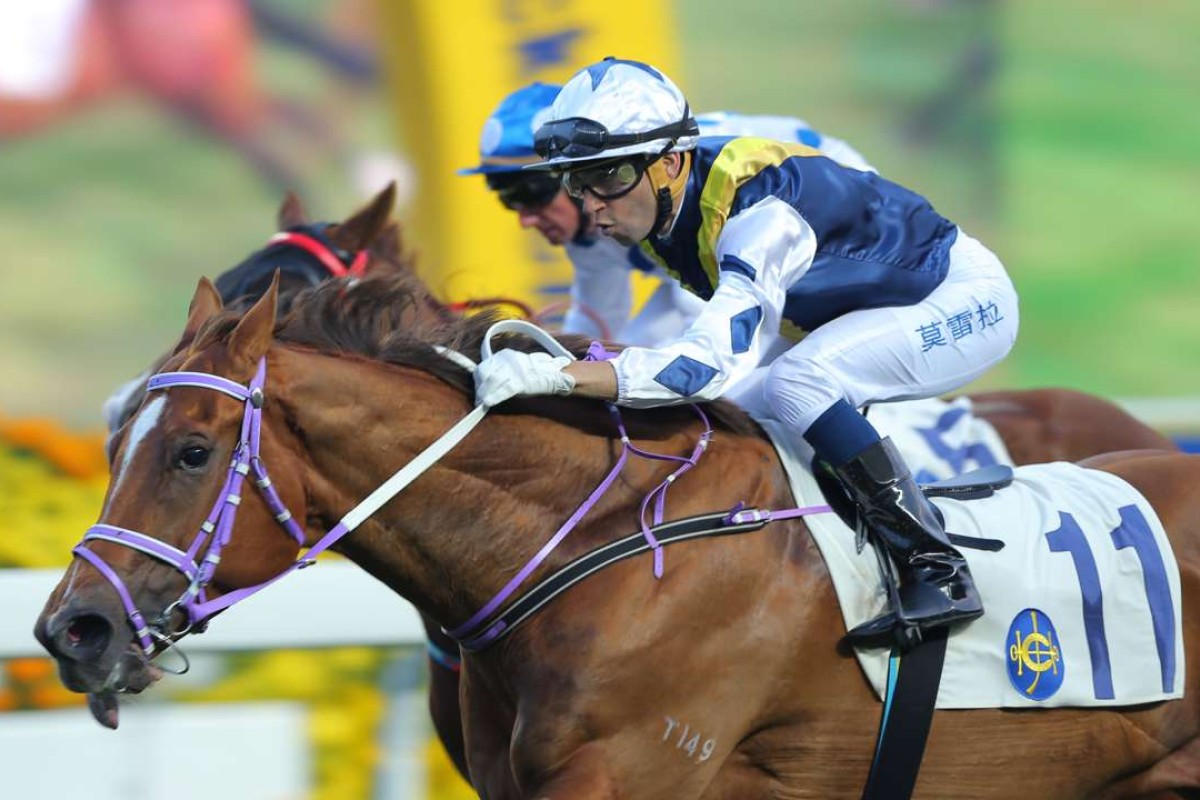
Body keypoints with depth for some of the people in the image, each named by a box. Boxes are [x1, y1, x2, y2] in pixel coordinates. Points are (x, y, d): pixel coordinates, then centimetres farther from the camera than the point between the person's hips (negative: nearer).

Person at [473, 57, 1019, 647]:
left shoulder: (759, 210, -34)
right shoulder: (661, 209, -7)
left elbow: (718, 359, -45)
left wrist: (558, 374, -52)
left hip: (967, 299, -9)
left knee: (796, 383, -29)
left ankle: (938, 575, -26)